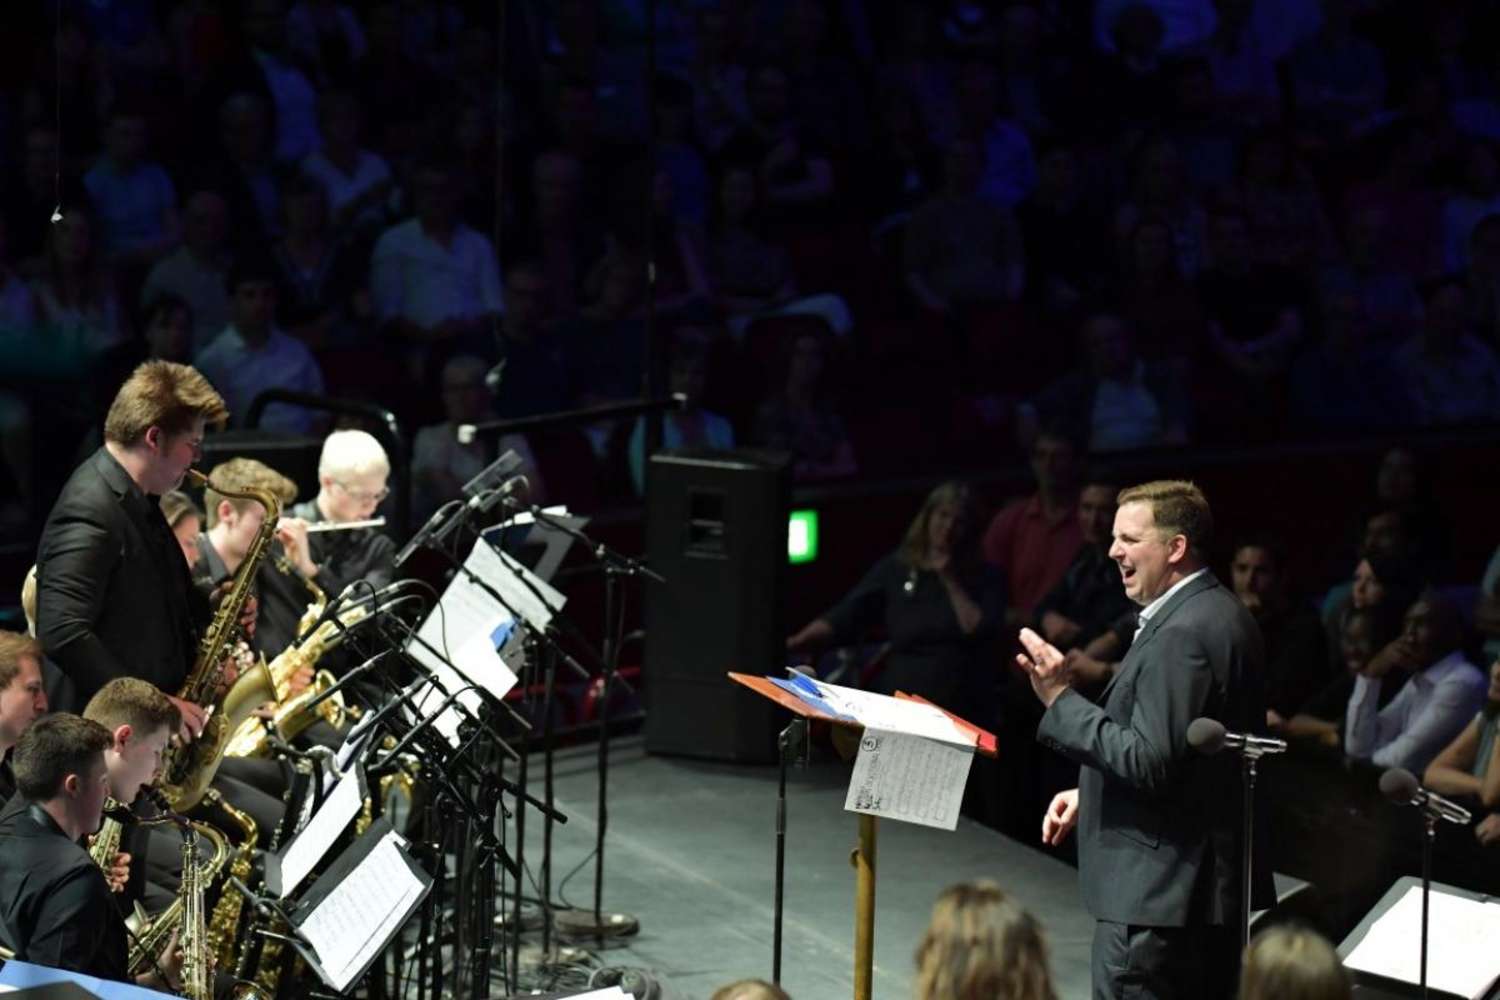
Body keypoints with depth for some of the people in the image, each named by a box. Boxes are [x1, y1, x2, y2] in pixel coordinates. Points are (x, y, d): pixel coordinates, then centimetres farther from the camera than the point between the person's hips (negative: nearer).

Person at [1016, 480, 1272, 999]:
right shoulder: (1217, 615, 14)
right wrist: (1092, 794, 17)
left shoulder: (1183, 635, -20)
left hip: (1156, 897, -11)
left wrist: (1060, 699, -19)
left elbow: (1151, 761, -24)